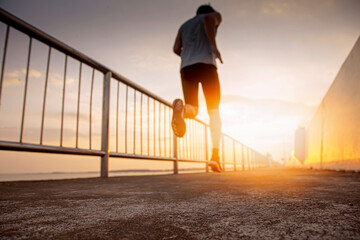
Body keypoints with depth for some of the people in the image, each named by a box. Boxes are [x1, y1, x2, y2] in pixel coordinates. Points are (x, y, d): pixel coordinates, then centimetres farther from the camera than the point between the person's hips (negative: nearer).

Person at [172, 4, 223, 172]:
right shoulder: (215, 15, 21)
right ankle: (215, 155, -15)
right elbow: (208, 18, -6)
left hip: (186, 68, 4)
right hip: (206, 64, -3)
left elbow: (176, 48, 17)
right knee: (214, 111, 0)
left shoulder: (184, 25, 33)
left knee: (192, 111, 7)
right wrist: (213, 45, -17)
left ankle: (181, 107, -32)